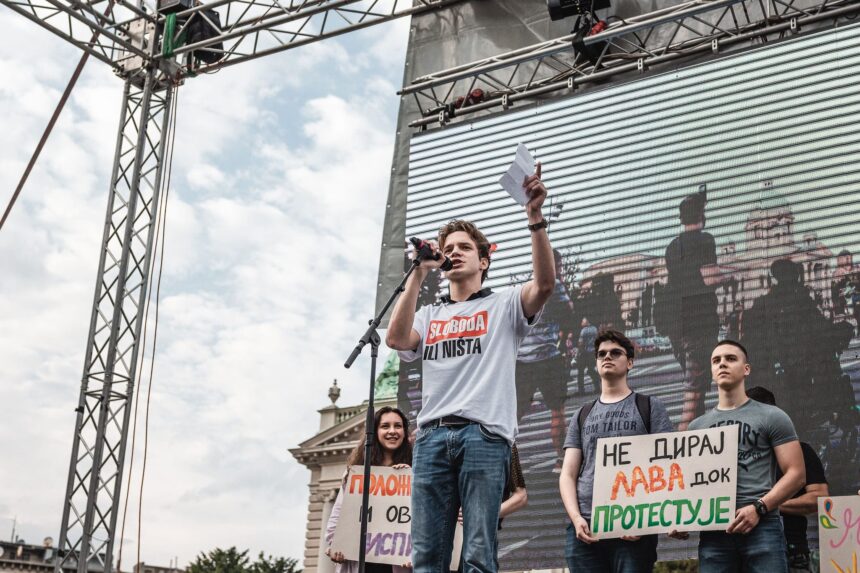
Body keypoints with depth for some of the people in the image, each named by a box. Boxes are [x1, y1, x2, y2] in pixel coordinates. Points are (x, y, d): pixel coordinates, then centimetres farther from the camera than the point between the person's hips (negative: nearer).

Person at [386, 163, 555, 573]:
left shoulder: (503, 305, 15)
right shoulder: (430, 316, 25)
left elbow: (545, 283, -5)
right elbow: (397, 339, 4)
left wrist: (535, 218, -16)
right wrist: (419, 274, 3)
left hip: (484, 434, -3)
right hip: (432, 436, 3)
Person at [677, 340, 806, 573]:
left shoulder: (771, 417, 8)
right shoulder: (697, 426, 19)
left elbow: (796, 473, 0)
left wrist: (759, 507, -13)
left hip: (762, 526, -3)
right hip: (712, 530, 3)